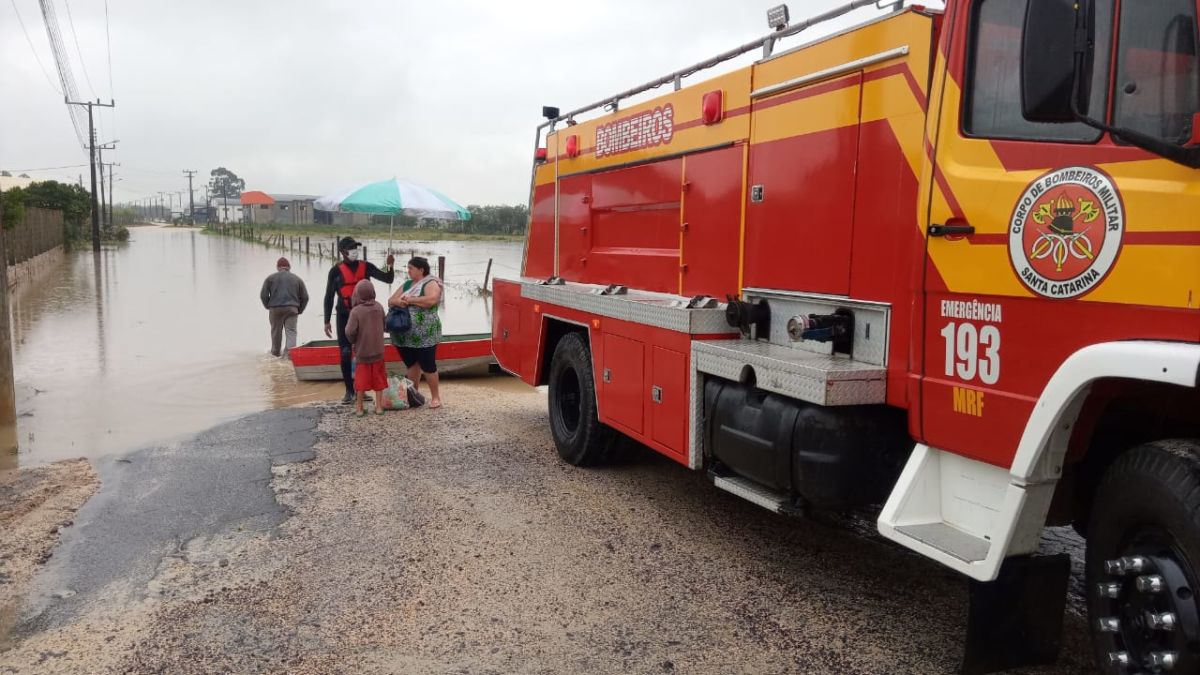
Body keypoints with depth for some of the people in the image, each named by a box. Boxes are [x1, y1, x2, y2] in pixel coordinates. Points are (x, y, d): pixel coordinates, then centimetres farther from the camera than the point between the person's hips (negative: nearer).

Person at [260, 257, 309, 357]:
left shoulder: (270, 278, 8)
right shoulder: (297, 279, 12)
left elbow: (263, 295, 3)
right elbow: (305, 297, 11)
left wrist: (268, 306, 16)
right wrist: (299, 310, 19)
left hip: (275, 309, 0)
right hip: (292, 309, 0)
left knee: (276, 331, 14)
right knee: (291, 331, -1)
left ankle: (275, 353, 30)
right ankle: (290, 351, -19)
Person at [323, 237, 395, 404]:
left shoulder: (366, 267, 2)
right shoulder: (336, 271, -4)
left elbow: (388, 279, 1)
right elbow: (329, 297, 0)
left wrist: (390, 265, -18)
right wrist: (326, 321, -3)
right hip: (344, 317, -2)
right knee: (345, 354, -4)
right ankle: (349, 391, 7)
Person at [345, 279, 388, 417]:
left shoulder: (356, 311, -16)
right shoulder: (379, 307, -2)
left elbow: (349, 331, -20)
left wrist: (354, 341, -1)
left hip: (362, 351, -3)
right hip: (378, 350, 3)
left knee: (361, 380, 6)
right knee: (378, 379, 10)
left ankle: (359, 408, 11)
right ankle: (379, 406, 12)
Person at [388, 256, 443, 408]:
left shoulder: (431, 283, -5)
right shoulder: (406, 285, 17)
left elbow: (431, 300, -25)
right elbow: (390, 301, 14)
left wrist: (410, 300, -16)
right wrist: (398, 301, -9)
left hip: (424, 335, -6)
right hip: (405, 334, 7)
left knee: (428, 366, -2)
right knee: (411, 364, 14)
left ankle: (435, 396, 11)